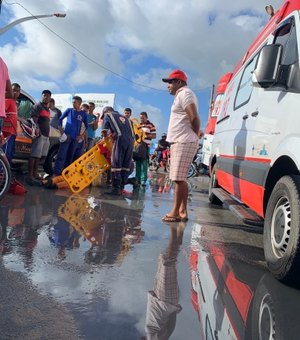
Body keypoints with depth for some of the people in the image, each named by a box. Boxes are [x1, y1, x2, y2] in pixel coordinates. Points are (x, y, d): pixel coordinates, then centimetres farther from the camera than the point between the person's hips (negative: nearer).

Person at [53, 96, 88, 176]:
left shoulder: (83, 114, 7)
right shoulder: (69, 110, 5)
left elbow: (86, 126, 13)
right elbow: (60, 119, 11)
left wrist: (81, 136, 3)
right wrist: (61, 131, 3)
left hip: (76, 138, 2)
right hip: (67, 135, -2)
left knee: (70, 156, 7)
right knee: (61, 154, -7)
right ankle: (56, 173, -7)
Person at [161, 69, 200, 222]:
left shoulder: (184, 93, -9)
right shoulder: (181, 95, 24)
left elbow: (194, 118, -18)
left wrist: (196, 135, -7)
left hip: (184, 142, -11)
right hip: (179, 142, 11)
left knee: (179, 179, -10)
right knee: (180, 179, 10)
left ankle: (175, 212, -7)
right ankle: (182, 211, 15)